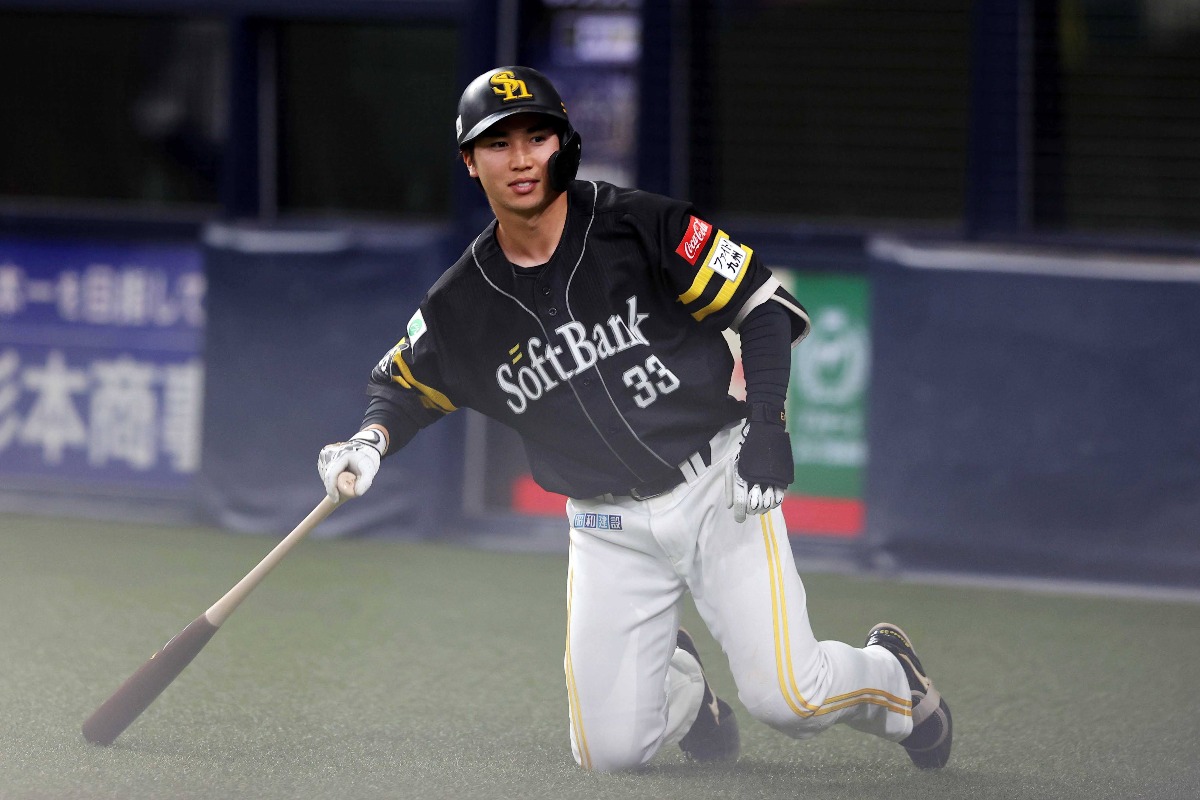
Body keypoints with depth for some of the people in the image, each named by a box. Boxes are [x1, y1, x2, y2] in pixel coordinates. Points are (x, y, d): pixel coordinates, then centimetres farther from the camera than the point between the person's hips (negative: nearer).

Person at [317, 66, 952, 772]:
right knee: (610, 751, -7)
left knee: (788, 697, -18)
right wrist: (372, 438, -7)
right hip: (611, 524, 3)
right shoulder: (462, 308, -2)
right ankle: (681, 687, 29)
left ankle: (895, 681, 18)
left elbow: (763, 304, -6)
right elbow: (404, 383, 15)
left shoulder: (644, 227, -11)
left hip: (717, 487, -3)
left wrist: (768, 427, -17)